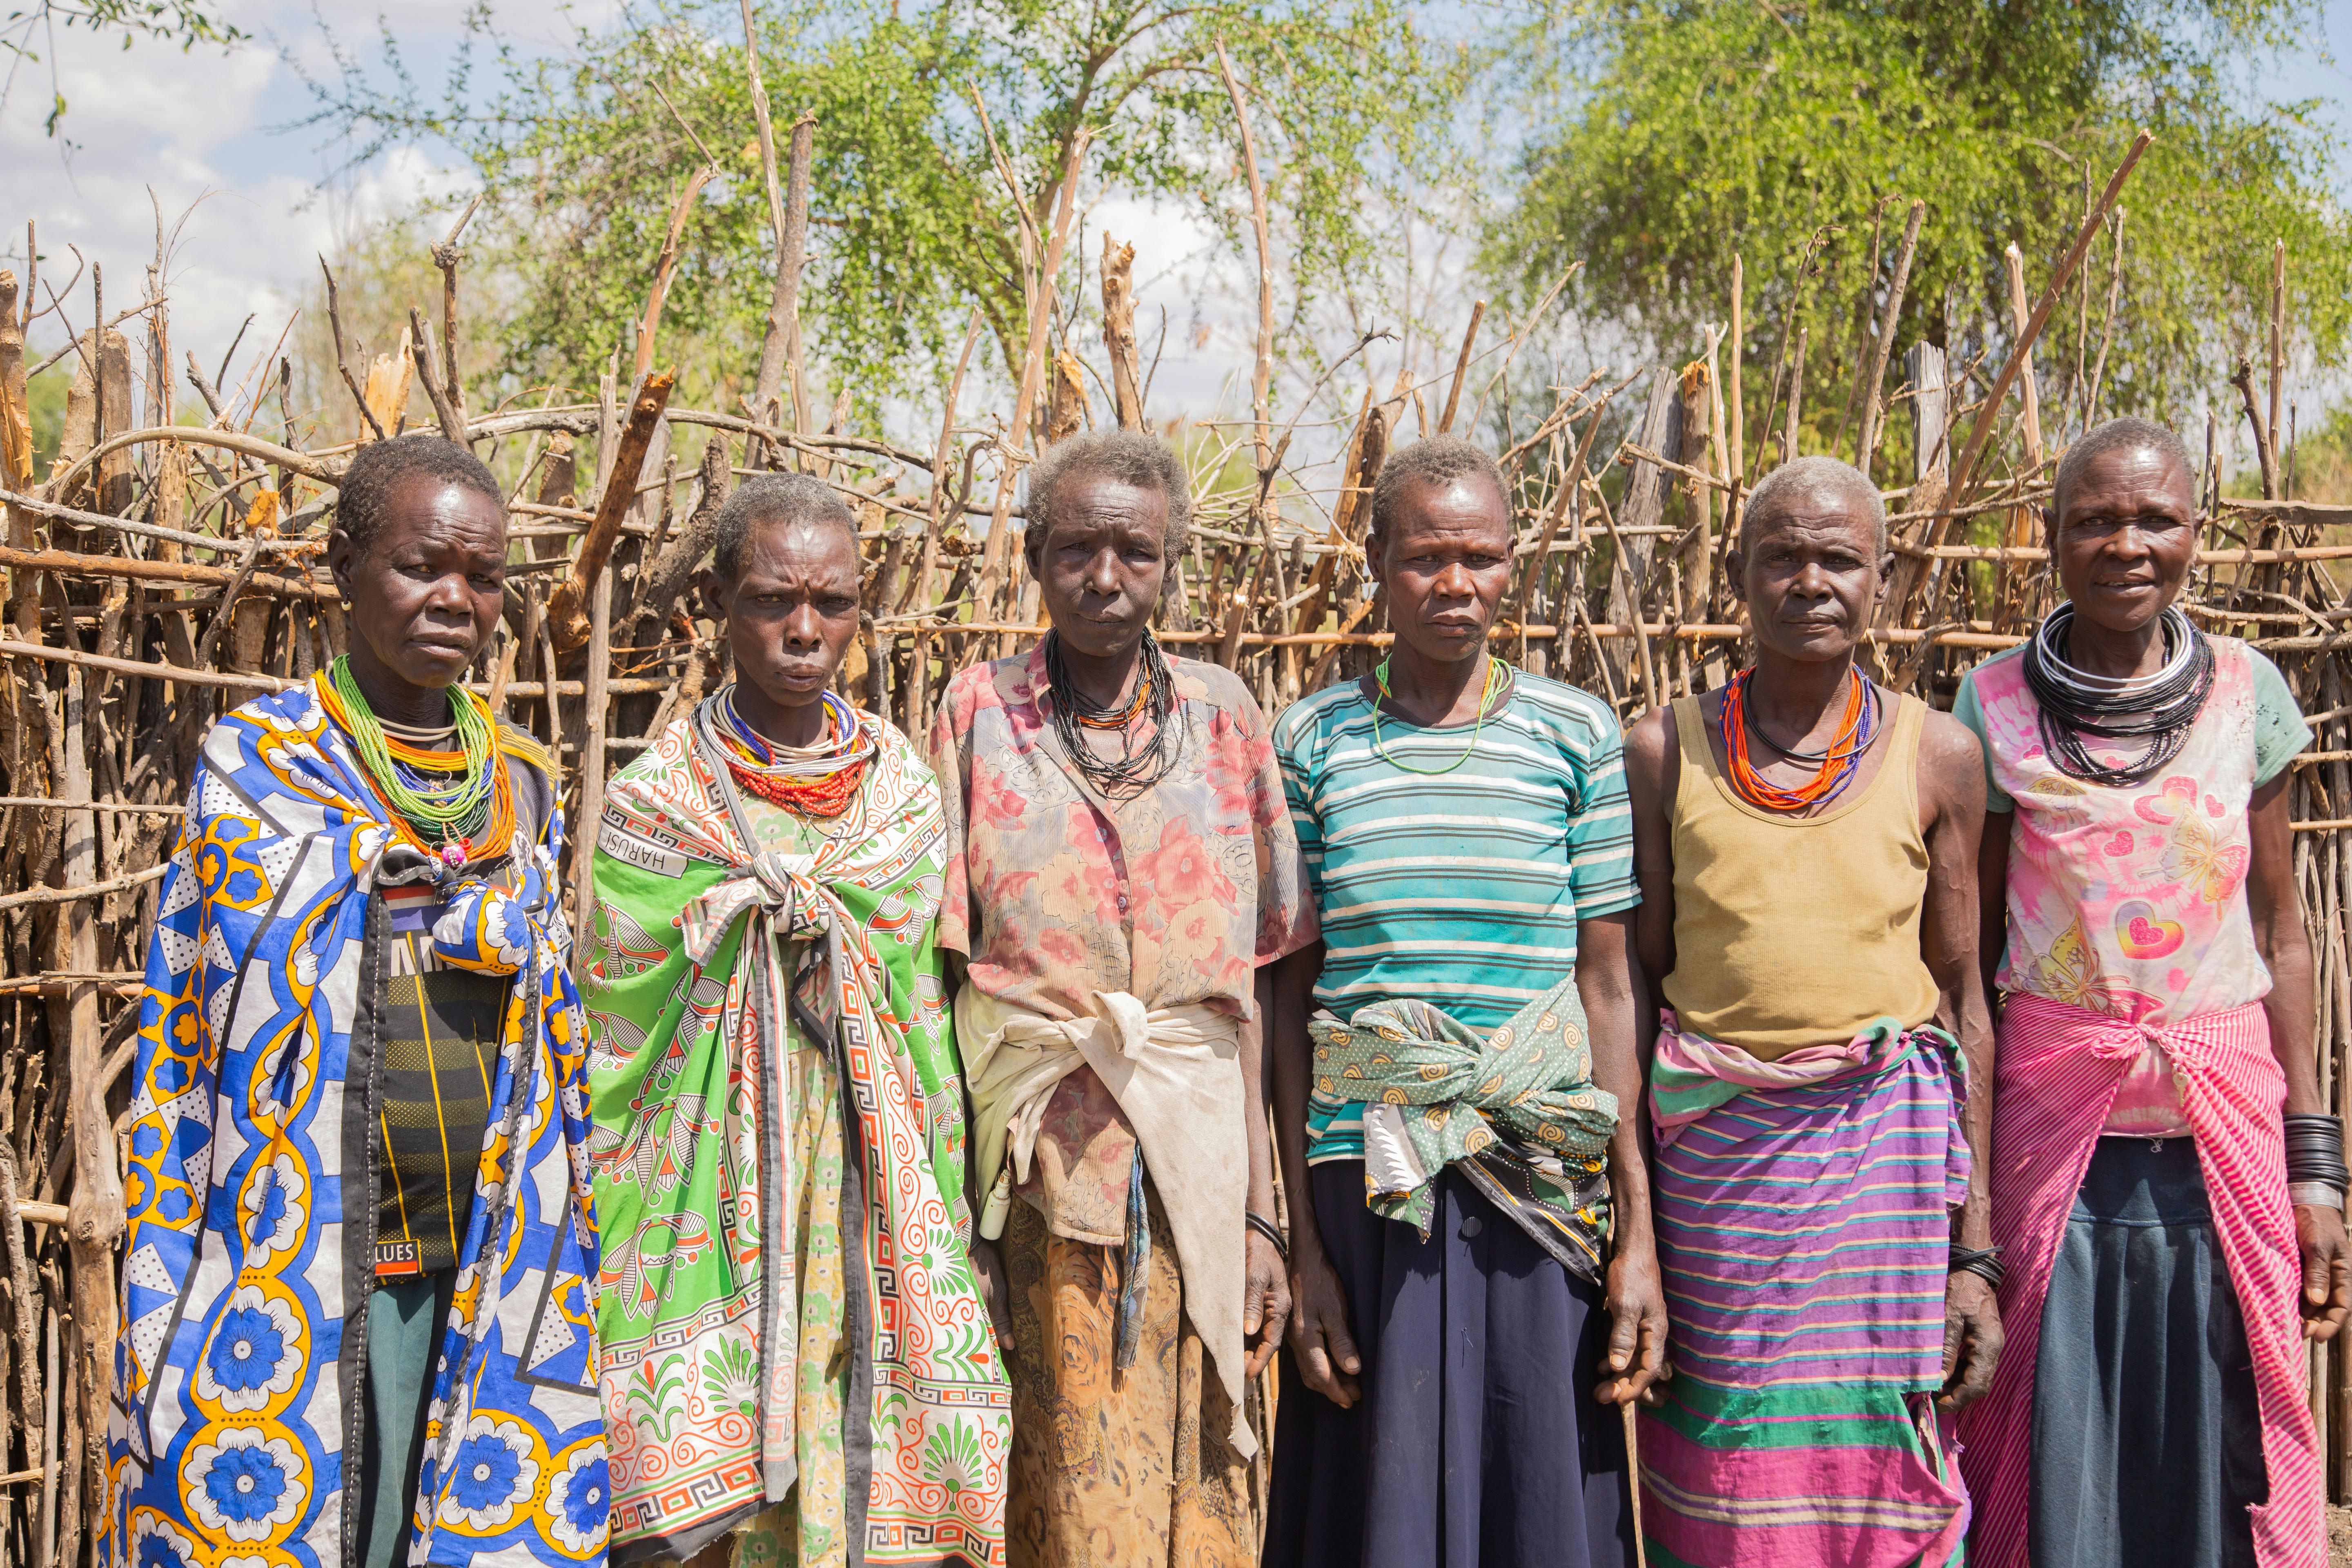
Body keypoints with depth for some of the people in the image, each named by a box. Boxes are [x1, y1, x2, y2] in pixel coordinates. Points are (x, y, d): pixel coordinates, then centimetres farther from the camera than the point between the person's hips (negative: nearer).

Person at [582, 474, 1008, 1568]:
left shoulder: (904, 798, 6)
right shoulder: (656, 802, -1)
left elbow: (931, 1037, 9)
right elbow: (614, 1047, 3)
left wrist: (945, 1249, 8)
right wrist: (611, 1265, -1)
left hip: (874, 1218, 2)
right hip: (713, 1215, -2)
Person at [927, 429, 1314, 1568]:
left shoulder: (1223, 716, 7)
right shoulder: (978, 713, 3)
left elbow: (1248, 983, 7)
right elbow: (938, 970, 1)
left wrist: (1260, 1209, 3)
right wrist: (942, 1209, -6)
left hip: (1198, 1162, 2)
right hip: (1038, 1166, -1)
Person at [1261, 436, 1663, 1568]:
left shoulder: (1575, 734, 4)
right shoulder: (1312, 744, 3)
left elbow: (1608, 990, 4)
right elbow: (1289, 1001, 4)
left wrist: (1637, 1234, 0)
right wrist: (1303, 1248, 0)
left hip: (1541, 1196, 0)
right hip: (1364, 1189, 0)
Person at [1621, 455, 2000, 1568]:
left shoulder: (1937, 757, 3)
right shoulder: (1664, 753, 3)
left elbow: (1962, 1001, 6)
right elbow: (1636, 987, 5)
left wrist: (1975, 1253, 3)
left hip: (1886, 1143, 0)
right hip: (1711, 1148, 0)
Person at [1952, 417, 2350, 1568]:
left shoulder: (2247, 693, 4)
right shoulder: (1995, 707, -1)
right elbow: (1967, 954, 3)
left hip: (2225, 1121, 1)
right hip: (2052, 1121, -1)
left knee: (2221, 1465, 6)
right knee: (2055, 1467, 3)